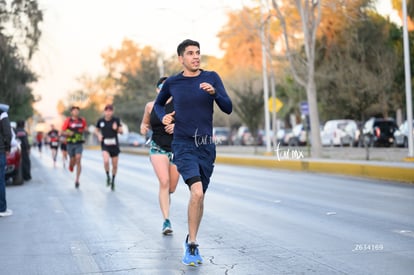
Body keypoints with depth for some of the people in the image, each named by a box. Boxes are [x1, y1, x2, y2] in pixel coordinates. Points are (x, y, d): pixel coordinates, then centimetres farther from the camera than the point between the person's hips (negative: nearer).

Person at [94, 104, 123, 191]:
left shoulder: (116, 120, -3)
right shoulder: (100, 121, 0)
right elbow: (96, 130, 16)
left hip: (114, 145, 1)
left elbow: (121, 131, 3)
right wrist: (99, 135, -4)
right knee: (106, 161, -26)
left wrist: (116, 129, -17)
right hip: (105, 145, -1)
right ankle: (108, 176, -1)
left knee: (115, 165, 6)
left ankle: (113, 180, 30)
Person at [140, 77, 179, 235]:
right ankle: (166, 221, -19)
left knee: (172, 188, 7)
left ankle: (165, 198, 45)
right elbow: (145, 123, 19)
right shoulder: (150, 106, 4)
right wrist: (144, 128, -4)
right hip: (158, 148, -1)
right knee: (164, 182, -20)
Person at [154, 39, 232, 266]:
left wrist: (214, 92, -21)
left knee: (200, 197, 11)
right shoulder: (172, 83, 2)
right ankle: (192, 245, -9)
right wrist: (163, 117, 0)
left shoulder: (212, 78, 2)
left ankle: (191, 240, 33)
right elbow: (158, 104, 21)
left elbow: (228, 108, -3)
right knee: (197, 192, -22)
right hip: (183, 145, -3)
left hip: (206, 146, 3)